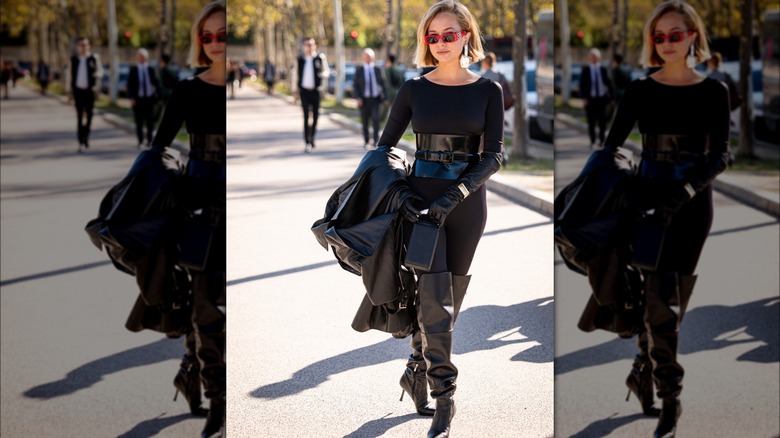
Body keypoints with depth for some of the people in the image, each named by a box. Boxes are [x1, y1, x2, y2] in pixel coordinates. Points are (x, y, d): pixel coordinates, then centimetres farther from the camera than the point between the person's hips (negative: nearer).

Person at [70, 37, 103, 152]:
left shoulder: (94, 58, 2)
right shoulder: (73, 59, 6)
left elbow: (100, 71, 9)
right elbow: (71, 75, 11)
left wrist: (97, 74, -15)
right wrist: (70, 91, 9)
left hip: (90, 90, 0)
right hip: (78, 90, 0)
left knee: (89, 114, 5)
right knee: (79, 115, -1)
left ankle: (85, 138, 18)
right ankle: (81, 141, -1)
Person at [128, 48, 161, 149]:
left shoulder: (151, 70, 3)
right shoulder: (133, 70, 1)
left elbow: (156, 83, 5)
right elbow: (130, 85, -1)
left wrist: (157, 96, -2)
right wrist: (131, 98, -9)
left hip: (149, 99, 1)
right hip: (138, 99, 0)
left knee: (150, 121, 0)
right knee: (139, 122, 4)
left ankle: (149, 140, 14)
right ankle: (140, 141, 12)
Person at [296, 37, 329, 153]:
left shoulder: (320, 58, 2)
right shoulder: (300, 59, 7)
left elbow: (326, 71, 2)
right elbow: (298, 75, 13)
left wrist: (324, 73, -23)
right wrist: (296, 91, 11)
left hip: (316, 90, 0)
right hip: (304, 90, 0)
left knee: (315, 116, 8)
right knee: (306, 116, -7)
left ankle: (312, 140, 25)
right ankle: (307, 142, -11)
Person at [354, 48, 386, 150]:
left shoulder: (377, 69, 6)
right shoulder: (359, 70, 3)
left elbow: (382, 83, 10)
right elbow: (355, 85, 2)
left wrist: (383, 97, 3)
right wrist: (358, 98, -9)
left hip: (375, 99, 0)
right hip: (364, 99, 0)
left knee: (376, 119, -16)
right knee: (364, 121, 7)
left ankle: (375, 140, -13)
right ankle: (366, 142, 20)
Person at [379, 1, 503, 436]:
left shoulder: (488, 90, 2)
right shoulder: (414, 89, 3)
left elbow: (494, 155, -4)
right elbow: (385, 146, 8)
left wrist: (454, 196, -16)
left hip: (467, 201, 1)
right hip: (421, 198, -1)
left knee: (449, 299, 8)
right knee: (435, 297, -10)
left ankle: (417, 370, 28)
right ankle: (444, 399, -7)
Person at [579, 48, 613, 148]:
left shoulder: (603, 69, 4)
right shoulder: (585, 69, -2)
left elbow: (608, 82, 8)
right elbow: (582, 84, -3)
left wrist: (610, 94, -2)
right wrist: (584, 98, -9)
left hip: (601, 98, 1)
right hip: (590, 99, -1)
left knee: (602, 121, 1)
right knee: (591, 121, 3)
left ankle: (601, 140, 13)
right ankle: (592, 141, 12)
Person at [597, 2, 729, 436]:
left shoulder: (713, 92, 0)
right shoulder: (640, 91, 2)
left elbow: (720, 155, -7)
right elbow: (612, 145, 1)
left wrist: (686, 190, -22)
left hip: (693, 202, 0)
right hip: (649, 196, 0)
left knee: (673, 299, 6)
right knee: (661, 298, -8)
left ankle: (644, 372, 23)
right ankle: (670, 397, -2)